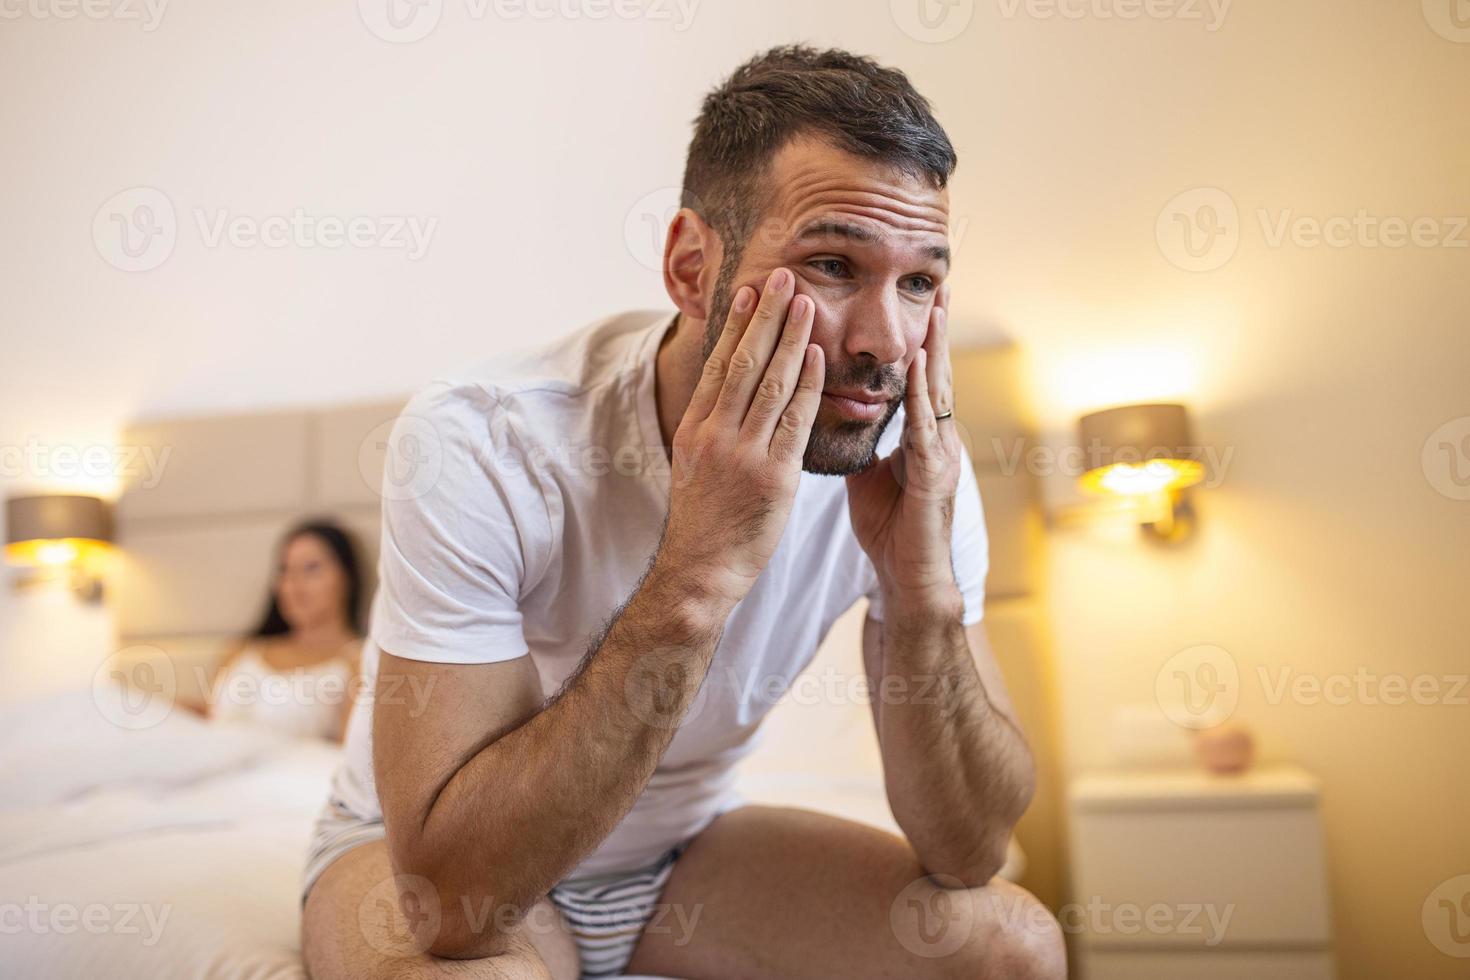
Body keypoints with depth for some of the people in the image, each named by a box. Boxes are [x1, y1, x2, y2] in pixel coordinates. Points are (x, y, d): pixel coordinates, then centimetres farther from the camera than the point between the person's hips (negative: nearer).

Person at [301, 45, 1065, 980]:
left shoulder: (913, 459, -17)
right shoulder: (480, 443, -30)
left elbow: (970, 854, -15)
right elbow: (452, 894, -33)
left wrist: (925, 591, -32)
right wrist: (695, 577, -41)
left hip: (683, 845, 3)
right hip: (420, 859, -2)